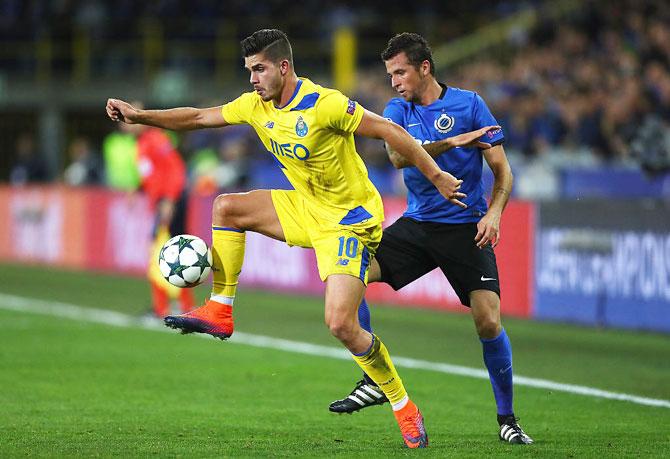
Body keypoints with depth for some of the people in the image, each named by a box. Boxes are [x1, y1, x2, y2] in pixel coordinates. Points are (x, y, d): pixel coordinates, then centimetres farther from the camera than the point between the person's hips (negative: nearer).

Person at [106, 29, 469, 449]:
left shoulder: (324, 104, -24)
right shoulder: (257, 106, -1)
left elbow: (389, 131, -20)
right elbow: (199, 118, 7)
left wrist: (436, 176, -17)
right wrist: (140, 116, -3)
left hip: (349, 220, -8)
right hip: (306, 207, 8)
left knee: (341, 324, -17)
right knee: (226, 206, -3)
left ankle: (404, 408, -1)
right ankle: (220, 312, 4)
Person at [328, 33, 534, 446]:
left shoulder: (469, 104, -3)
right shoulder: (398, 109, 6)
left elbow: (503, 171, -3)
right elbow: (398, 155, -15)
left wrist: (494, 213, -20)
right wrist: (452, 142, -27)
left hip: (466, 228, -3)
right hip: (417, 224, 3)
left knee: (489, 321, -15)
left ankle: (507, 419, 4)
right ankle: (375, 381, -6)